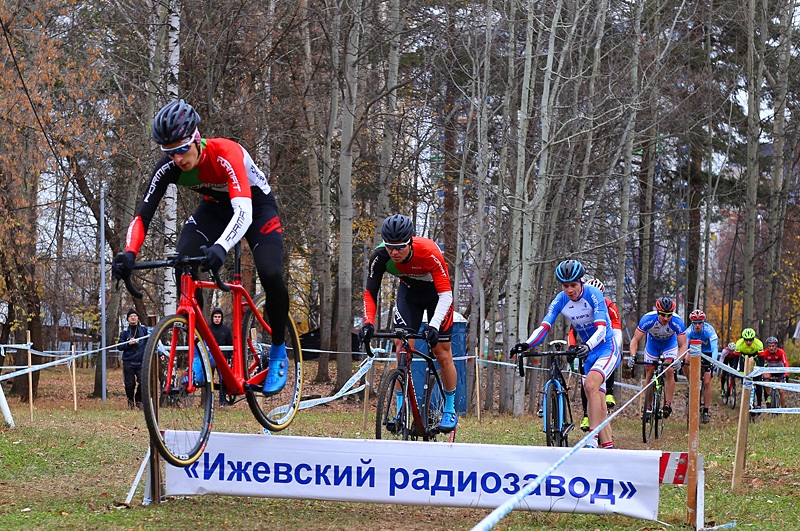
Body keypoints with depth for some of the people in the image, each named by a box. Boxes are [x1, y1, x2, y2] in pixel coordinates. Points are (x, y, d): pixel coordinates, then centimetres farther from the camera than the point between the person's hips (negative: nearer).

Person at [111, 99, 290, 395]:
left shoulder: (226, 154, -38)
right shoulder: (168, 168, -24)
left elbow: (244, 212, -49)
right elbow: (143, 215, -25)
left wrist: (220, 248, -67)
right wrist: (129, 254, -45)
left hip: (256, 205, -4)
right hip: (215, 207, 4)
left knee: (270, 274, -27)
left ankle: (278, 352, -2)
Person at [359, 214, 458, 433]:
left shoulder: (429, 252, -38)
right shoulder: (379, 257, -28)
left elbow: (446, 294, -36)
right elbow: (370, 293, -20)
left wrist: (434, 325, -49)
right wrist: (368, 323, -36)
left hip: (436, 294, -3)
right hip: (409, 293, 3)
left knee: (442, 353, -2)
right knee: (402, 349, -12)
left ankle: (450, 410, 14)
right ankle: (401, 411, -8)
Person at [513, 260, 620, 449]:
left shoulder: (593, 294, -20)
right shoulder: (560, 300, -7)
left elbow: (601, 328, -29)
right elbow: (544, 326, -16)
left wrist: (587, 346, -48)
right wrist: (526, 344, -33)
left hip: (607, 348, -6)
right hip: (588, 352, 6)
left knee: (590, 385, -29)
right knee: (598, 403, 5)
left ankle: (593, 438, -29)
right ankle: (608, 446, 10)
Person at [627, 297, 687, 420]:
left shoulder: (677, 322, -35)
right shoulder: (648, 319, -36)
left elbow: (683, 345, -30)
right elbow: (635, 340, -29)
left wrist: (679, 359, -48)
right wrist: (633, 355, -46)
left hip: (670, 344, -1)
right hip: (652, 343, 1)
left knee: (669, 371, -20)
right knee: (649, 374, -1)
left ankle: (668, 405, -13)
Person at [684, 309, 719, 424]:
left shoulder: (709, 330, -28)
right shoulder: (689, 331, -22)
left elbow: (715, 348, -36)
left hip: (707, 354, -2)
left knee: (707, 382, -12)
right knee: (685, 363, -32)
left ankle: (706, 411, -5)